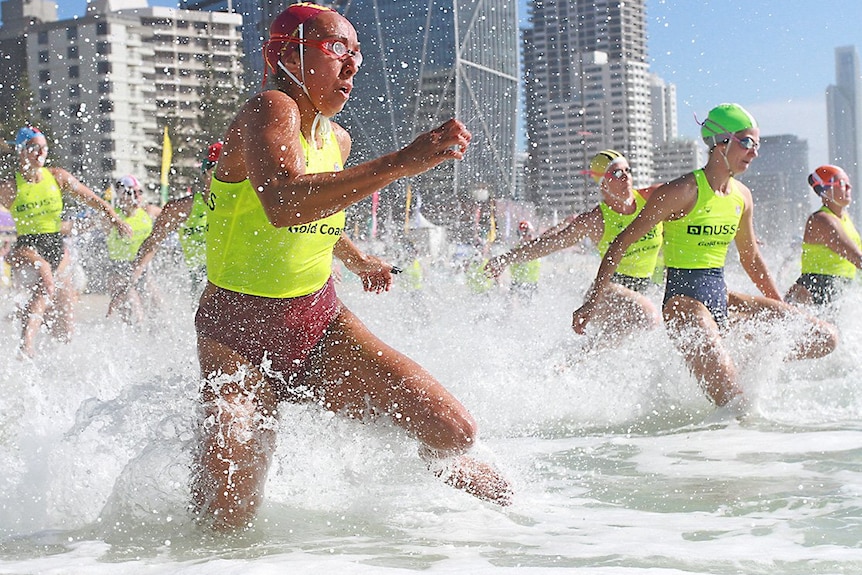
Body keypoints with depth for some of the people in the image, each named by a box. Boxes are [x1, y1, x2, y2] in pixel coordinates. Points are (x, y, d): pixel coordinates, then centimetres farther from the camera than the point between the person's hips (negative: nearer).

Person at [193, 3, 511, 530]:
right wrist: (402, 161, -44)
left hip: (321, 321, 6)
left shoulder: (337, 139, 8)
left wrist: (357, 260, 36)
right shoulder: (269, 111, -17)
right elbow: (283, 204, -40)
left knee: (453, 431, -12)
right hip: (239, 332, -6)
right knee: (228, 517, -16)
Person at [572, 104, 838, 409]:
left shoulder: (742, 196, 9)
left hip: (722, 298, 8)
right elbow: (622, 242, -10)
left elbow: (750, 257, 24)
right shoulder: (682, 191, -13)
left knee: (825, 337, -1)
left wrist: (781, 308, 27)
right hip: (684, 299, -8)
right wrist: (591, 302, -13)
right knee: (735, 407, -22)